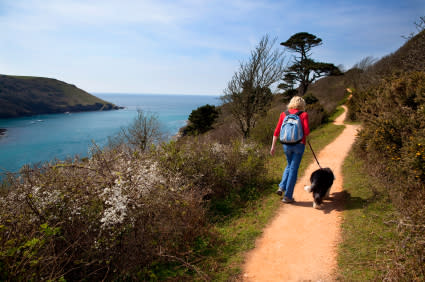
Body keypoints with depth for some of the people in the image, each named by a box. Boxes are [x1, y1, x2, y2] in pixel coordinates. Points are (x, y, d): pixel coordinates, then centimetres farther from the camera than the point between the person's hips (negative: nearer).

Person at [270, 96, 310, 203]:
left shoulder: (284, 114, 4)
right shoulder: (304, 114, -4)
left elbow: (277, 131, 0)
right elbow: (306, 131, -13)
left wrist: (273, 146, 5)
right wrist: (303, 136, 10)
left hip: (287, 145, 3)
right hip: (299, 145, -3)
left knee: (289, 165, 25)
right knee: (293, 169, 5)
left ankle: (281, 188, 11)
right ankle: (287, 196, 9)